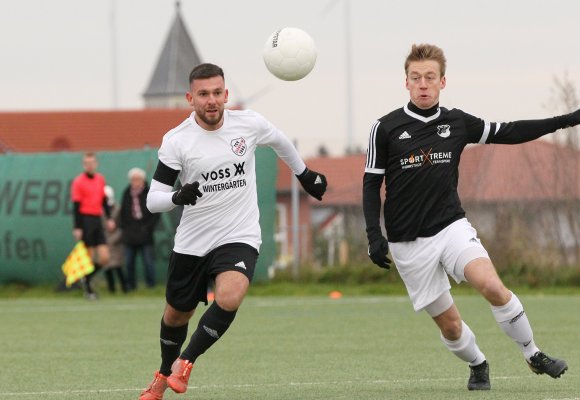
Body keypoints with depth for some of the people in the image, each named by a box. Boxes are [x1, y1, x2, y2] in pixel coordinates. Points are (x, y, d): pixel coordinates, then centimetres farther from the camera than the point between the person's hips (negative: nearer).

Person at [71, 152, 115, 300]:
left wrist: (109, 218, 10)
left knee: (104, 258, -2)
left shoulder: (100, 179, 12)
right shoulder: (78, 182, -5)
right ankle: (88, 289, 8)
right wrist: (77, 228, -13)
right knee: (89, 257, -3)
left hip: (97, 220, 6)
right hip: (85, 220, -6)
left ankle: (87, 278, 19)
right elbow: (76, 206, -8)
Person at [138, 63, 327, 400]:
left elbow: (279, 141, 17)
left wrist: (305, 174, 31)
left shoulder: (249, 124, -8)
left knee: (229, 298, -29)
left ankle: (185, 362, -10)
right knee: (177, 313, 16)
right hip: (192, 242, 1)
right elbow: (153, 200, -11)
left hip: (240, 239, -1)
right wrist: (178, 197, -33)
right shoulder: (177, 141, -12)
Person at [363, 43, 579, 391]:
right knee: (449, 323, 0)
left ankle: (534, 355, -8)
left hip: (452, 227, 1)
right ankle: (478, 366, 30)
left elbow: (510, 133, 12)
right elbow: (372, 183, 2)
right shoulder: (386, 128, -4)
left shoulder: (457, 123, 3)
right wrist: (374, 235, -9)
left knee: (491, 285, -25)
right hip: (409, 243, -1)